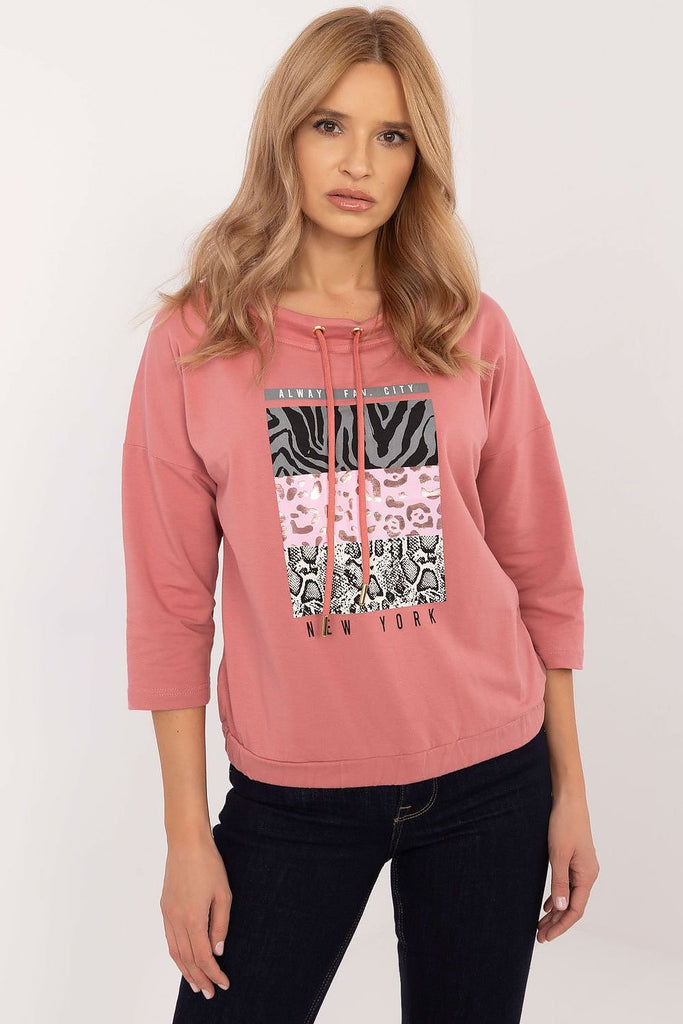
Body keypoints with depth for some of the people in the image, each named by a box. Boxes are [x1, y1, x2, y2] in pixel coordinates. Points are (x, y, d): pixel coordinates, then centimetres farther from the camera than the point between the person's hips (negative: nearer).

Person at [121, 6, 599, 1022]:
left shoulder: (471, 335, -1)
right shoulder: (196, 342, -5)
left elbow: (540, 574, 4)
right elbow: (170, 603, -4)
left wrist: (570, 789, 5)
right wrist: (187, 833, -4)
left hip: (489, 778, 2)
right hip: (295, 792, -1)